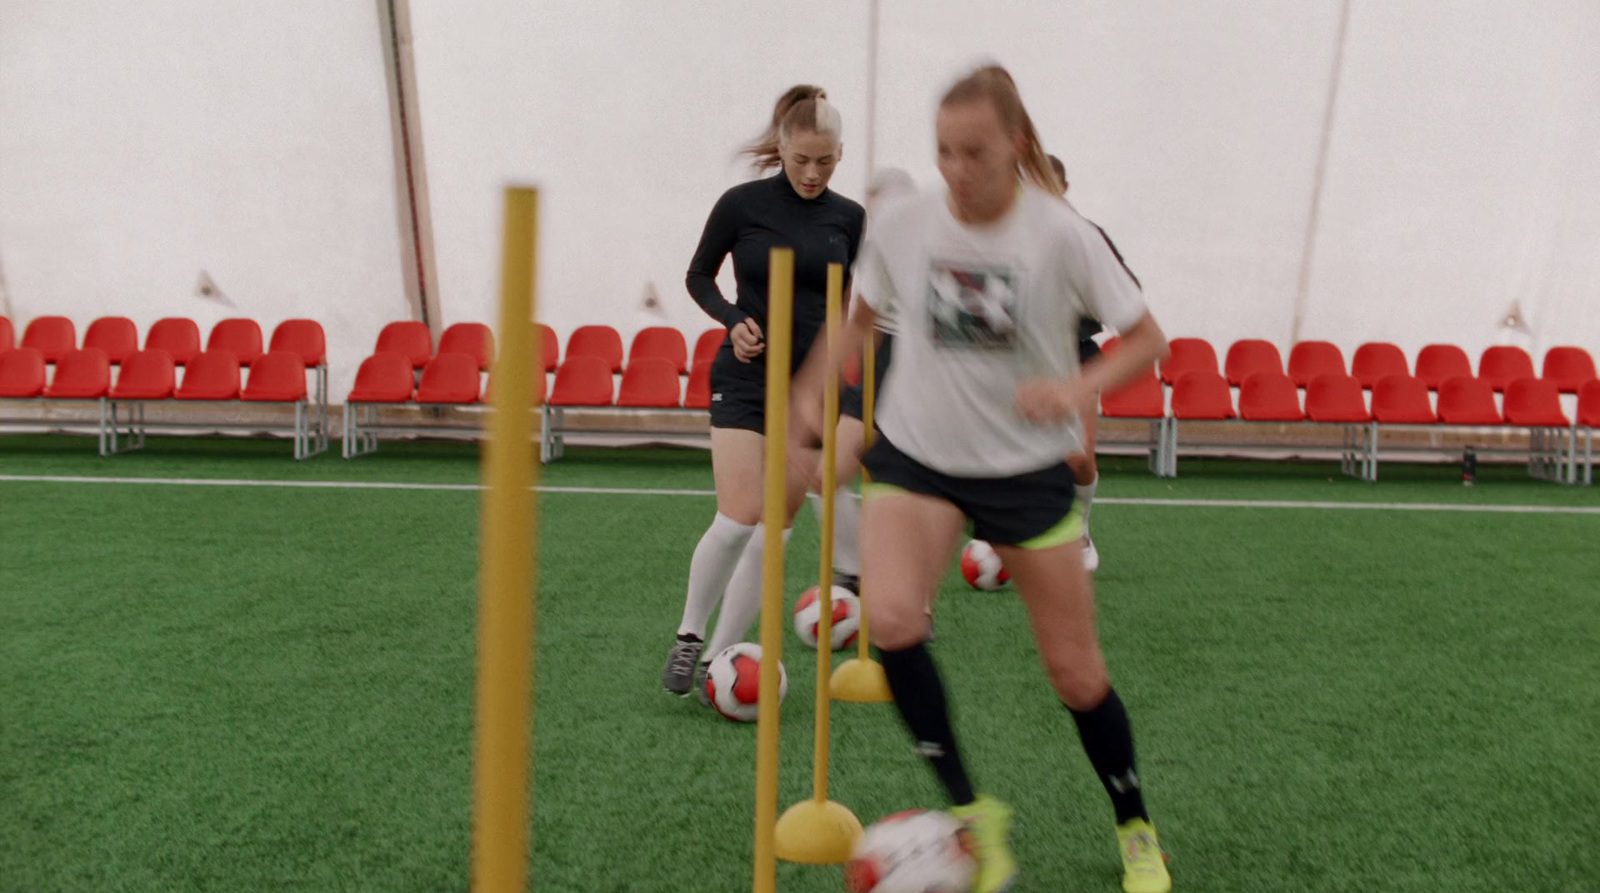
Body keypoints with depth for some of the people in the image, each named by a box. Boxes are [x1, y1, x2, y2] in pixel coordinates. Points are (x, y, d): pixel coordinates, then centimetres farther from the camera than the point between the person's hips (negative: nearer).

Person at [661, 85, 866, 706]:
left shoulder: (848, 218, 5)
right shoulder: (742, 204, -3)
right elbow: (699, 276, 7)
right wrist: (732, 320, -10)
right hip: (746, 379, -3)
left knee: (774, 533, 2)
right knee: (737, 520, -15)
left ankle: (719, 655, 15)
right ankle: (688, 637, 9)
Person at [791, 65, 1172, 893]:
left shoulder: (1061, 234, -13)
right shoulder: (903, 226, -7)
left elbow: (1147, 340, -6)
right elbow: (862, 315, 12)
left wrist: (1077, 387, -26)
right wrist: (811, 390, 0)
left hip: (1028, 467, -1)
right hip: (914, 454, 2)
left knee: (1076, 673, 6)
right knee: (890, 618, -26)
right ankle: (971, 811, -3)